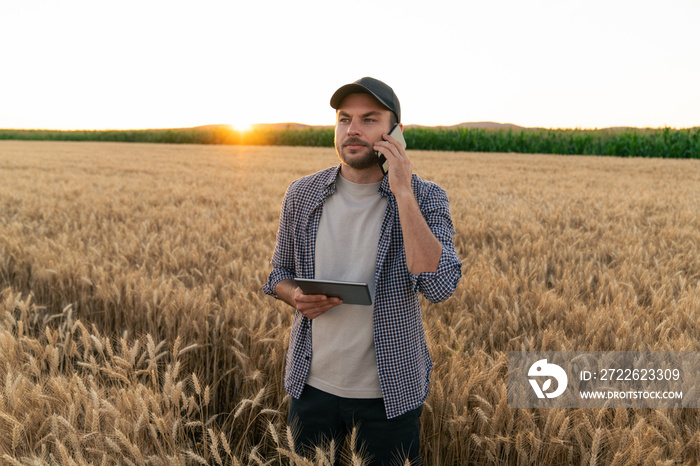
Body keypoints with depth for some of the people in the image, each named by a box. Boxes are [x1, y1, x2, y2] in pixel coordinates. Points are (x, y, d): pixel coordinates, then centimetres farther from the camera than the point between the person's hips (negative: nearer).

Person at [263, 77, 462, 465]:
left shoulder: (426, 198, -10)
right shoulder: (302, 195, -2)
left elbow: (440, 287, -26)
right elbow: (279, 274, 10)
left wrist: (403, 193, -27)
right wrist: (297, 297, -13)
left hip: (390, 390, -2)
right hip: (313, 384, 2)